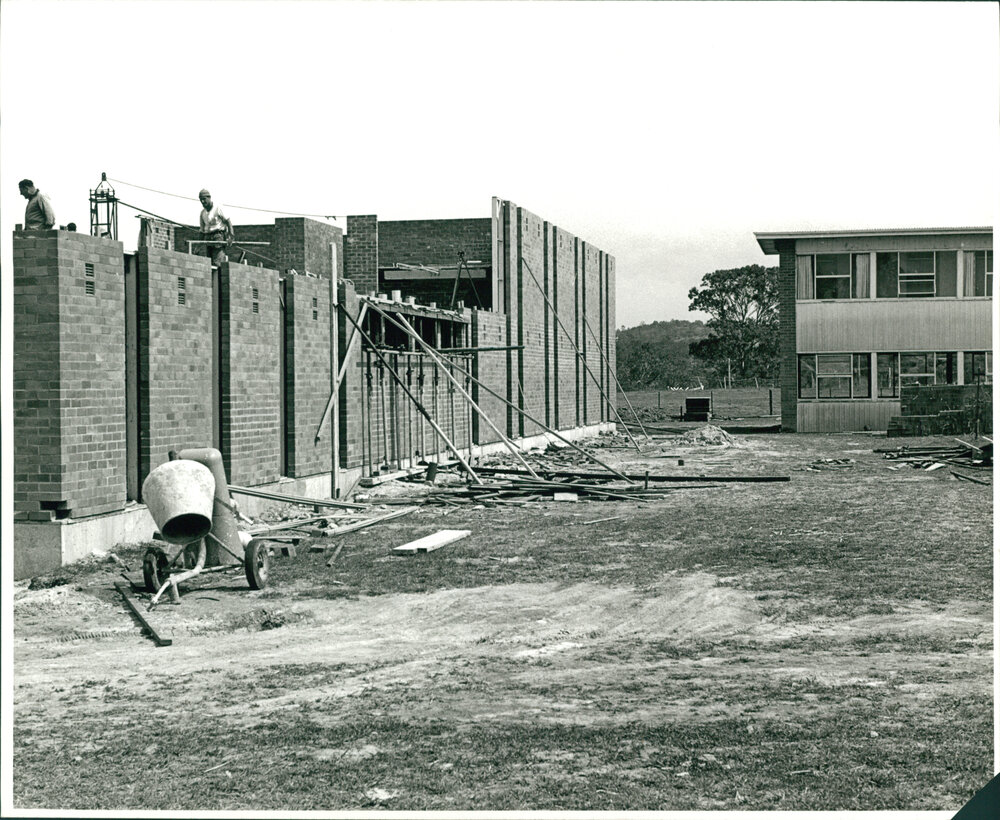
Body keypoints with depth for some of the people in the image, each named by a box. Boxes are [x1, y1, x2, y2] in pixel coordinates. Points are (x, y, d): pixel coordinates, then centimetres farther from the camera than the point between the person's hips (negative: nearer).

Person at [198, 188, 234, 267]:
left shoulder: (217, 208, -3)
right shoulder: (203, 212, 15)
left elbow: (228, 221, -6)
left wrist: (231, 235, -17)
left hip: (218, 236, -6)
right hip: (208, 238, 6)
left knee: (217, 262, -16)